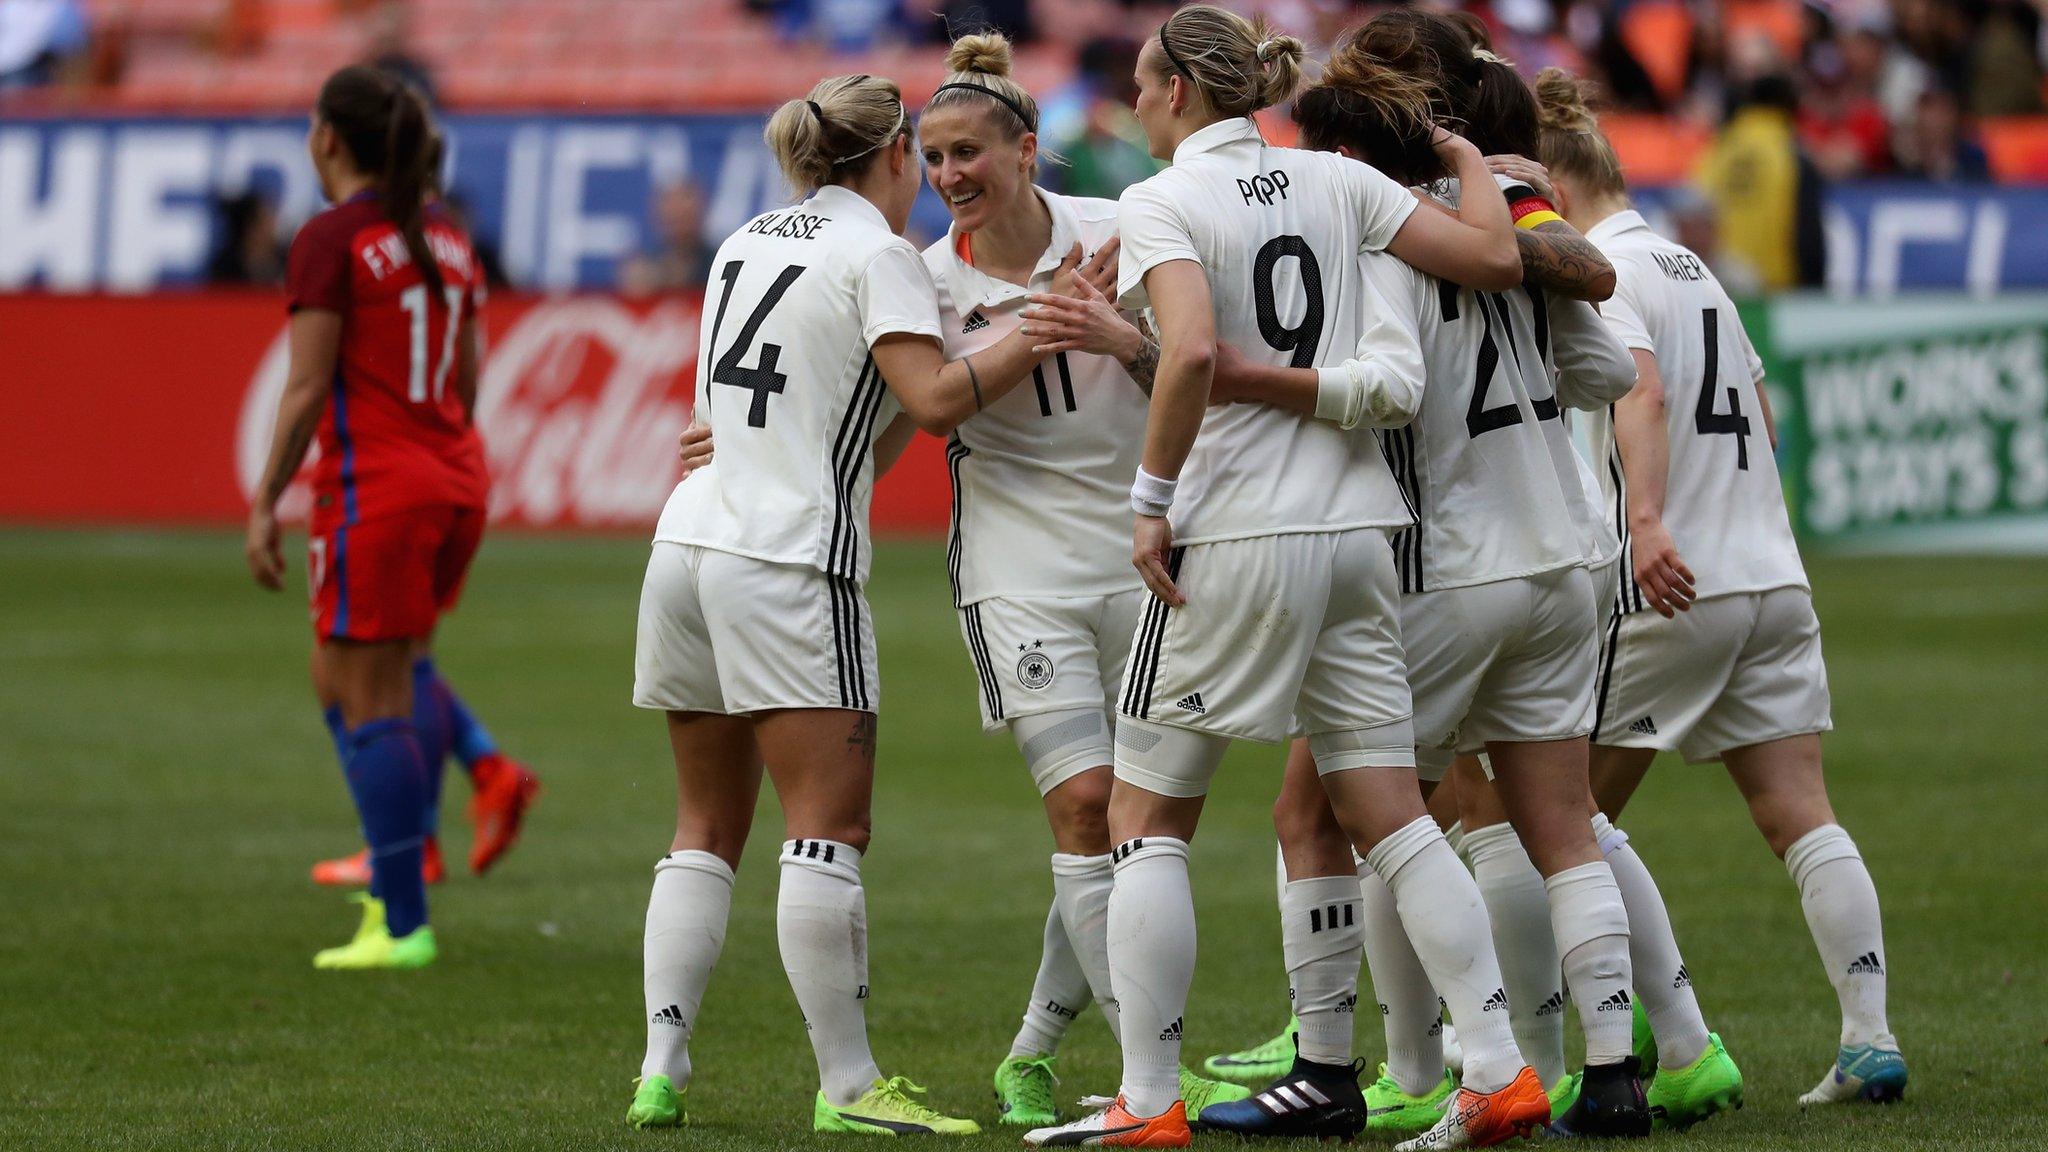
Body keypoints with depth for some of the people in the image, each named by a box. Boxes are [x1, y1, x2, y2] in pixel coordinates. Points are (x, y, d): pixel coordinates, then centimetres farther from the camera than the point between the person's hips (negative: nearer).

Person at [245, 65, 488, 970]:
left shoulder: (330, 241, -10)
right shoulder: (446, 240, 12)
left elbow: (306, 389, -13)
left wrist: (265, 506, -8)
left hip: (372, 488, -7)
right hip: (456, 483, 7)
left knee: (371, 706, -3)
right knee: (337, 682, 18)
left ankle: (403, 924, -5)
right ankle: (393, 879, 9)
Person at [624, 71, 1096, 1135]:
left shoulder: (747, 242, 18)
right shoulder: (876, 251, -4)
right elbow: (935, 399, -16)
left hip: (688, 539, 8)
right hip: (788, 566, -7)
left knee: (706, 833, 11)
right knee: (828, 831, -7)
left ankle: (661, 1071, 5)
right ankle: (848, 1086, -9)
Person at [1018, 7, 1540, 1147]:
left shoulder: (1161, 203, -8)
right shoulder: (1333, 181, 7)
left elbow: (1192, 348, -25)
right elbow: (1495, 257, 5)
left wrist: (1153, 498, -16)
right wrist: (1472, 158, 23)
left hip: (1234, 536, -5)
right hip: (1355, 522, 6)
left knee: (1147, 819, 5)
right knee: (1391, 817, 8)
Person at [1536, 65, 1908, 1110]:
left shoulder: (1598, 270, -7)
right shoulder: (1690, 266, 19)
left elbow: (1643, 394, -24)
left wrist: (1648, 520, -36)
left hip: (1669, 589, -8)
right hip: (1774, 578, 8)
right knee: (1802, 819, 2)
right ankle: (1870, 1042, -7)